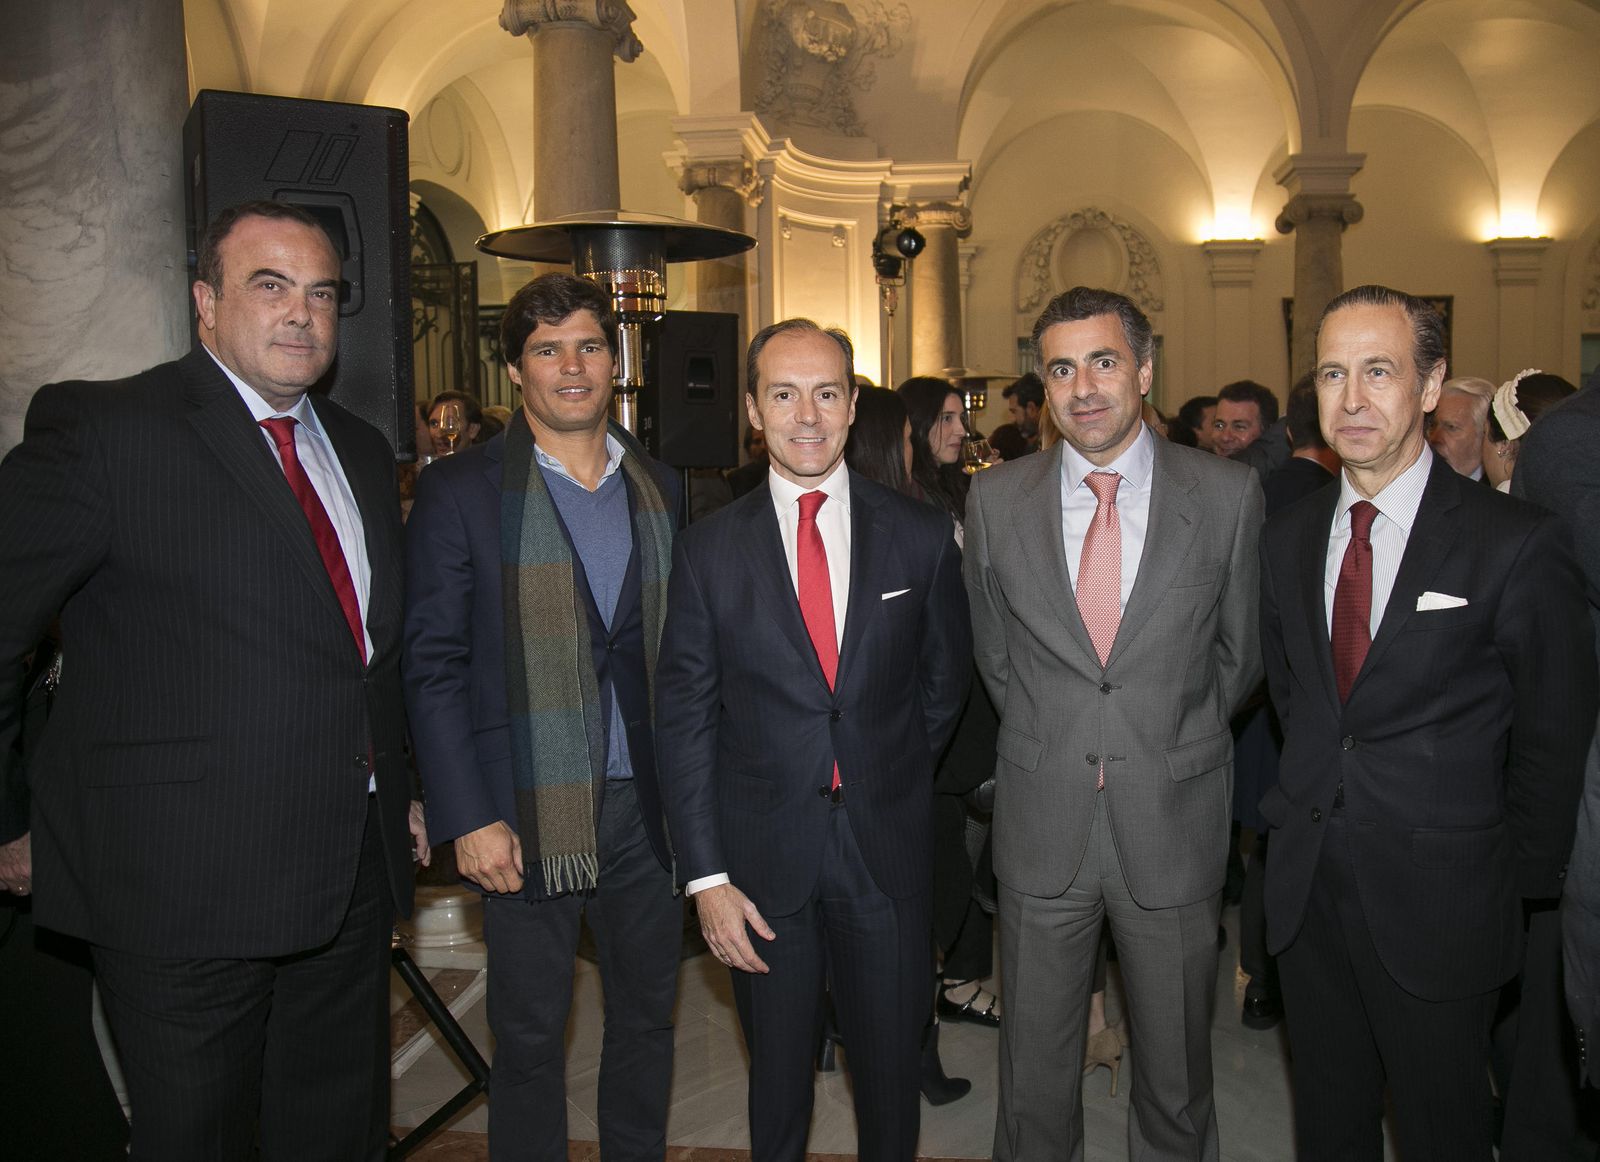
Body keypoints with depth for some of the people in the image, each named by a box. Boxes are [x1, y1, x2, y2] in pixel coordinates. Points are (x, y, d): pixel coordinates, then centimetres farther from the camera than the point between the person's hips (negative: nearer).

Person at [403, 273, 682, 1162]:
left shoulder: (660, 488, 8)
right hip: (527, 817, -3)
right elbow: (433, 667, -6)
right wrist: (468, 818, -12)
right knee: (530, 1037, 10)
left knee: (648, 1017, 17)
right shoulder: (461, 491, -4)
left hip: (650, 808, 4)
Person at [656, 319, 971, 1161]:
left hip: (887, 847, 1)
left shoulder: (921, 536, -3)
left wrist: (895, 775, 10)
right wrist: (706, 875, -7)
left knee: (892, 1072, 16)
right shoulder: (709, 549, -4)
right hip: (763, 856, 0)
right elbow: (683, 718, -4)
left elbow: (945, 678, 10)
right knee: (778, 1078, 17)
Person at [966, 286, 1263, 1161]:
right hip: (1042, 822, 1)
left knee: (1175, 1077, 16)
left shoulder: (1228, 495, -5)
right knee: (1033, 1073, 14)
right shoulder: (995, 500, -1)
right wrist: (1049, 744, 10)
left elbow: (1239, 650, 6)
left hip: (1174, 825, 0)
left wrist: (1176, 744, 10)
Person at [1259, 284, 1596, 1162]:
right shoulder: (1287, 538, 4)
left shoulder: (1516, 544, -12)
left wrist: (1522, 882, 1)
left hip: (1438, 900, -4)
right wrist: (1318, 798, 9)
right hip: (1307, 888, 4)